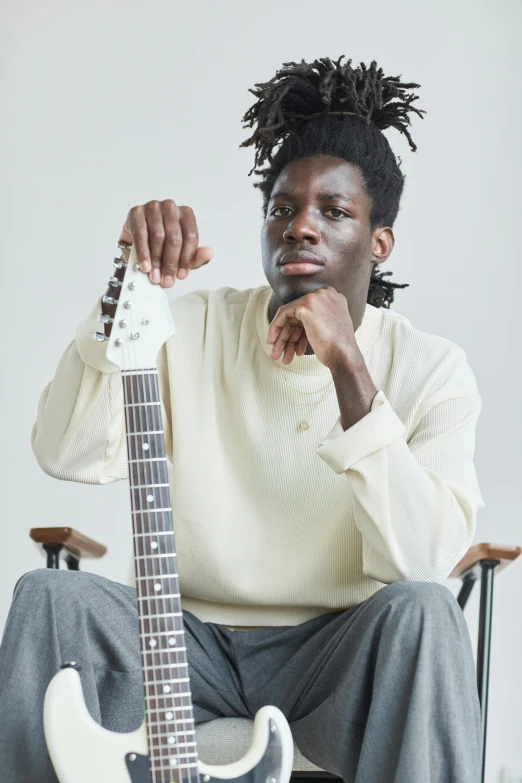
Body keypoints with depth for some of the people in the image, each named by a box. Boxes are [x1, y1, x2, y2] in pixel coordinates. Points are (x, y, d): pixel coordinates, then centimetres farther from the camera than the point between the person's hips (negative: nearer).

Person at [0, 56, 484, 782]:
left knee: (423, 612, -33)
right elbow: (67, 455, -15)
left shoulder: (429, 368, -7)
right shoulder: (197, 328, -2)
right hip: (187, 636, 2)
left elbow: (421, 562, -22)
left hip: (335, 654, -1)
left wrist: (348, 370, -29)